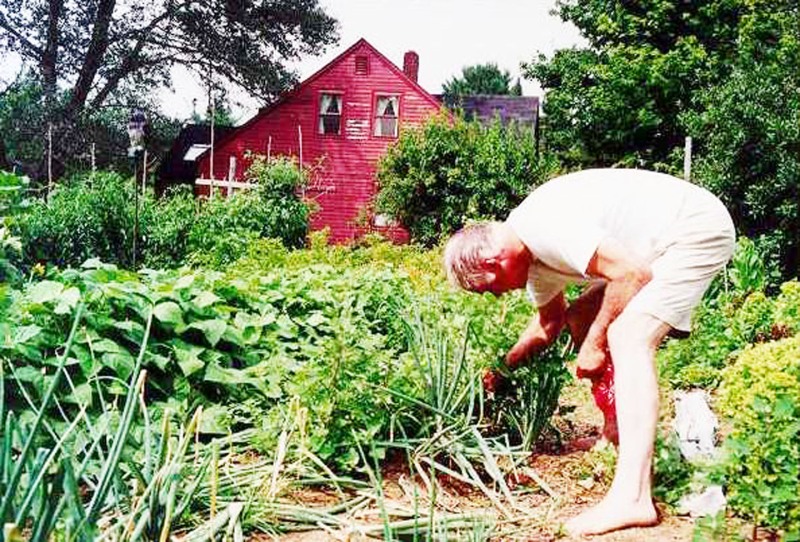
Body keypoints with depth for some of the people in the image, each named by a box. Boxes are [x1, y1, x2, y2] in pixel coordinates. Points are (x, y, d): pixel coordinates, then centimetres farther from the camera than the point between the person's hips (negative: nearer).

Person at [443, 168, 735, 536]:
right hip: (665, 243, 10)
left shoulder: (543, 226, -24)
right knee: (580, 318, 12)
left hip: (699, 228, -10)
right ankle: (619, 434, 20)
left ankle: (630, 498, -29)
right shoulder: (533, 257, 7)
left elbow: (633, 274, -27)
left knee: (627, 337, -23)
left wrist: (595, 344, -16)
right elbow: (548, 324, 24)